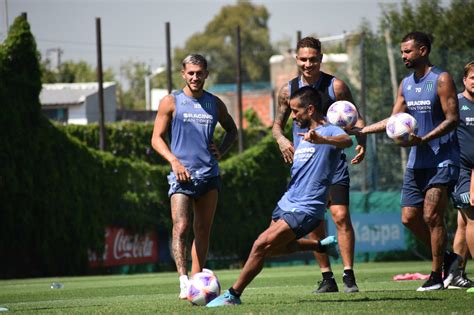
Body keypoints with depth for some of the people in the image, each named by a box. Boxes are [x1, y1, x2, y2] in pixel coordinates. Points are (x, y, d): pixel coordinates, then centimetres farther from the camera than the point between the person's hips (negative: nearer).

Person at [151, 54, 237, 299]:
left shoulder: (214, 104, 12)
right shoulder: (171, 102, 2)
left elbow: (231, 130, 27)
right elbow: (157, 138, 1)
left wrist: (221, 150, 7)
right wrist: (174, 160, -14)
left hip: (209, 175, 4)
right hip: (182, 175, -4)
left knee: (203, 231, 7)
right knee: (181, 228, -17)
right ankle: (183, 281, -24)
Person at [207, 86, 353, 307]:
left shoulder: (329, 131, -14)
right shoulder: (303, 133, 14)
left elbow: (347, 141, -39)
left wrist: (321, 140, -56)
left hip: (305, 210, -10)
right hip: (286, 204, 10)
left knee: (262, 245, -17)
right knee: (273, 248, 22)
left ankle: (233, 295, -8)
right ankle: (322, 245, 36)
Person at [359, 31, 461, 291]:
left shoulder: (441, 80, -9)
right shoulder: (406, 84, 13)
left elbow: (453, 119, -14)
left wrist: (423, 139, -25)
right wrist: (361, 130, 8)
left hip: (442, 160, -8)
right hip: (416, 162, 8)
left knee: (432, 216, -12)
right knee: (409, 217, 2)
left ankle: (436, 275, -3)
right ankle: (446, 258, 18)